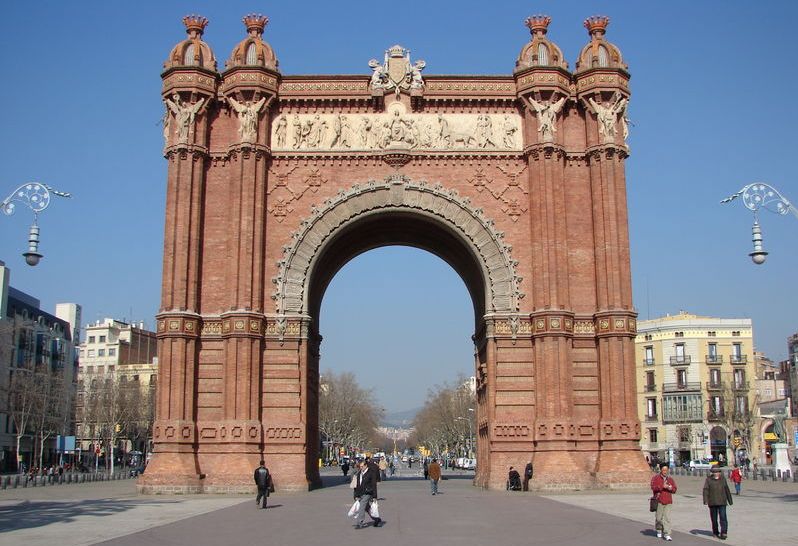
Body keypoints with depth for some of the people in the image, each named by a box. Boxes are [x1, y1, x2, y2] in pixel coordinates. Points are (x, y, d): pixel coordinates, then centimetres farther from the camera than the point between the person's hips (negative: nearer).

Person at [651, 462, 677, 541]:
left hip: (668, 501, 2)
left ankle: (667, 534, -5)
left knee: (667, 518, -5)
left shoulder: (670, 479, 13)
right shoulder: (656, 478, 1)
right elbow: (653, 487, -12)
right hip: (659, 501, -2)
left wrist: (670, 488, -11)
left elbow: (674, 489, 10)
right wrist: (662, 486, -20)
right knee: (659, 517, 6)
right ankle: (659, 530, 29)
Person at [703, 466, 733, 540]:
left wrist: (730, 500, 18)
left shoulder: (723, 479, 8)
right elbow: (706, 490, -5)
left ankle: (723, 533, -12)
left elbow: (727, 490, 15)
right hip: (712, 503, -1)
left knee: (723, 517, -10)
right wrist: (705, 500, -16)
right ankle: (715, 533, 22)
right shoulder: (709, 480, 0)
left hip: (722, 502, 1)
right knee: (714, 518, 8)